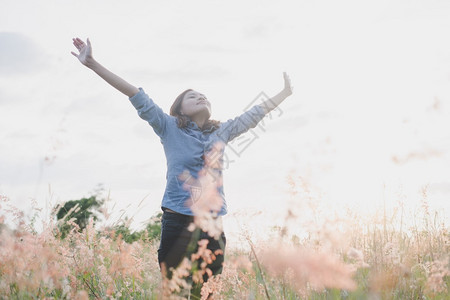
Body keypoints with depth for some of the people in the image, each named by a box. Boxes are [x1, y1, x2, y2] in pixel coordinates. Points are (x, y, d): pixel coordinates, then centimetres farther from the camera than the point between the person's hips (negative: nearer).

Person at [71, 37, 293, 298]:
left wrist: (286, 93, 36)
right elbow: (137, 95, 0)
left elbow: (256, 113, 26)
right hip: (178, 221, -3)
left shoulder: (222, 132, 15)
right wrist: (93, 64, -4)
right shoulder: (170, 128, 5)